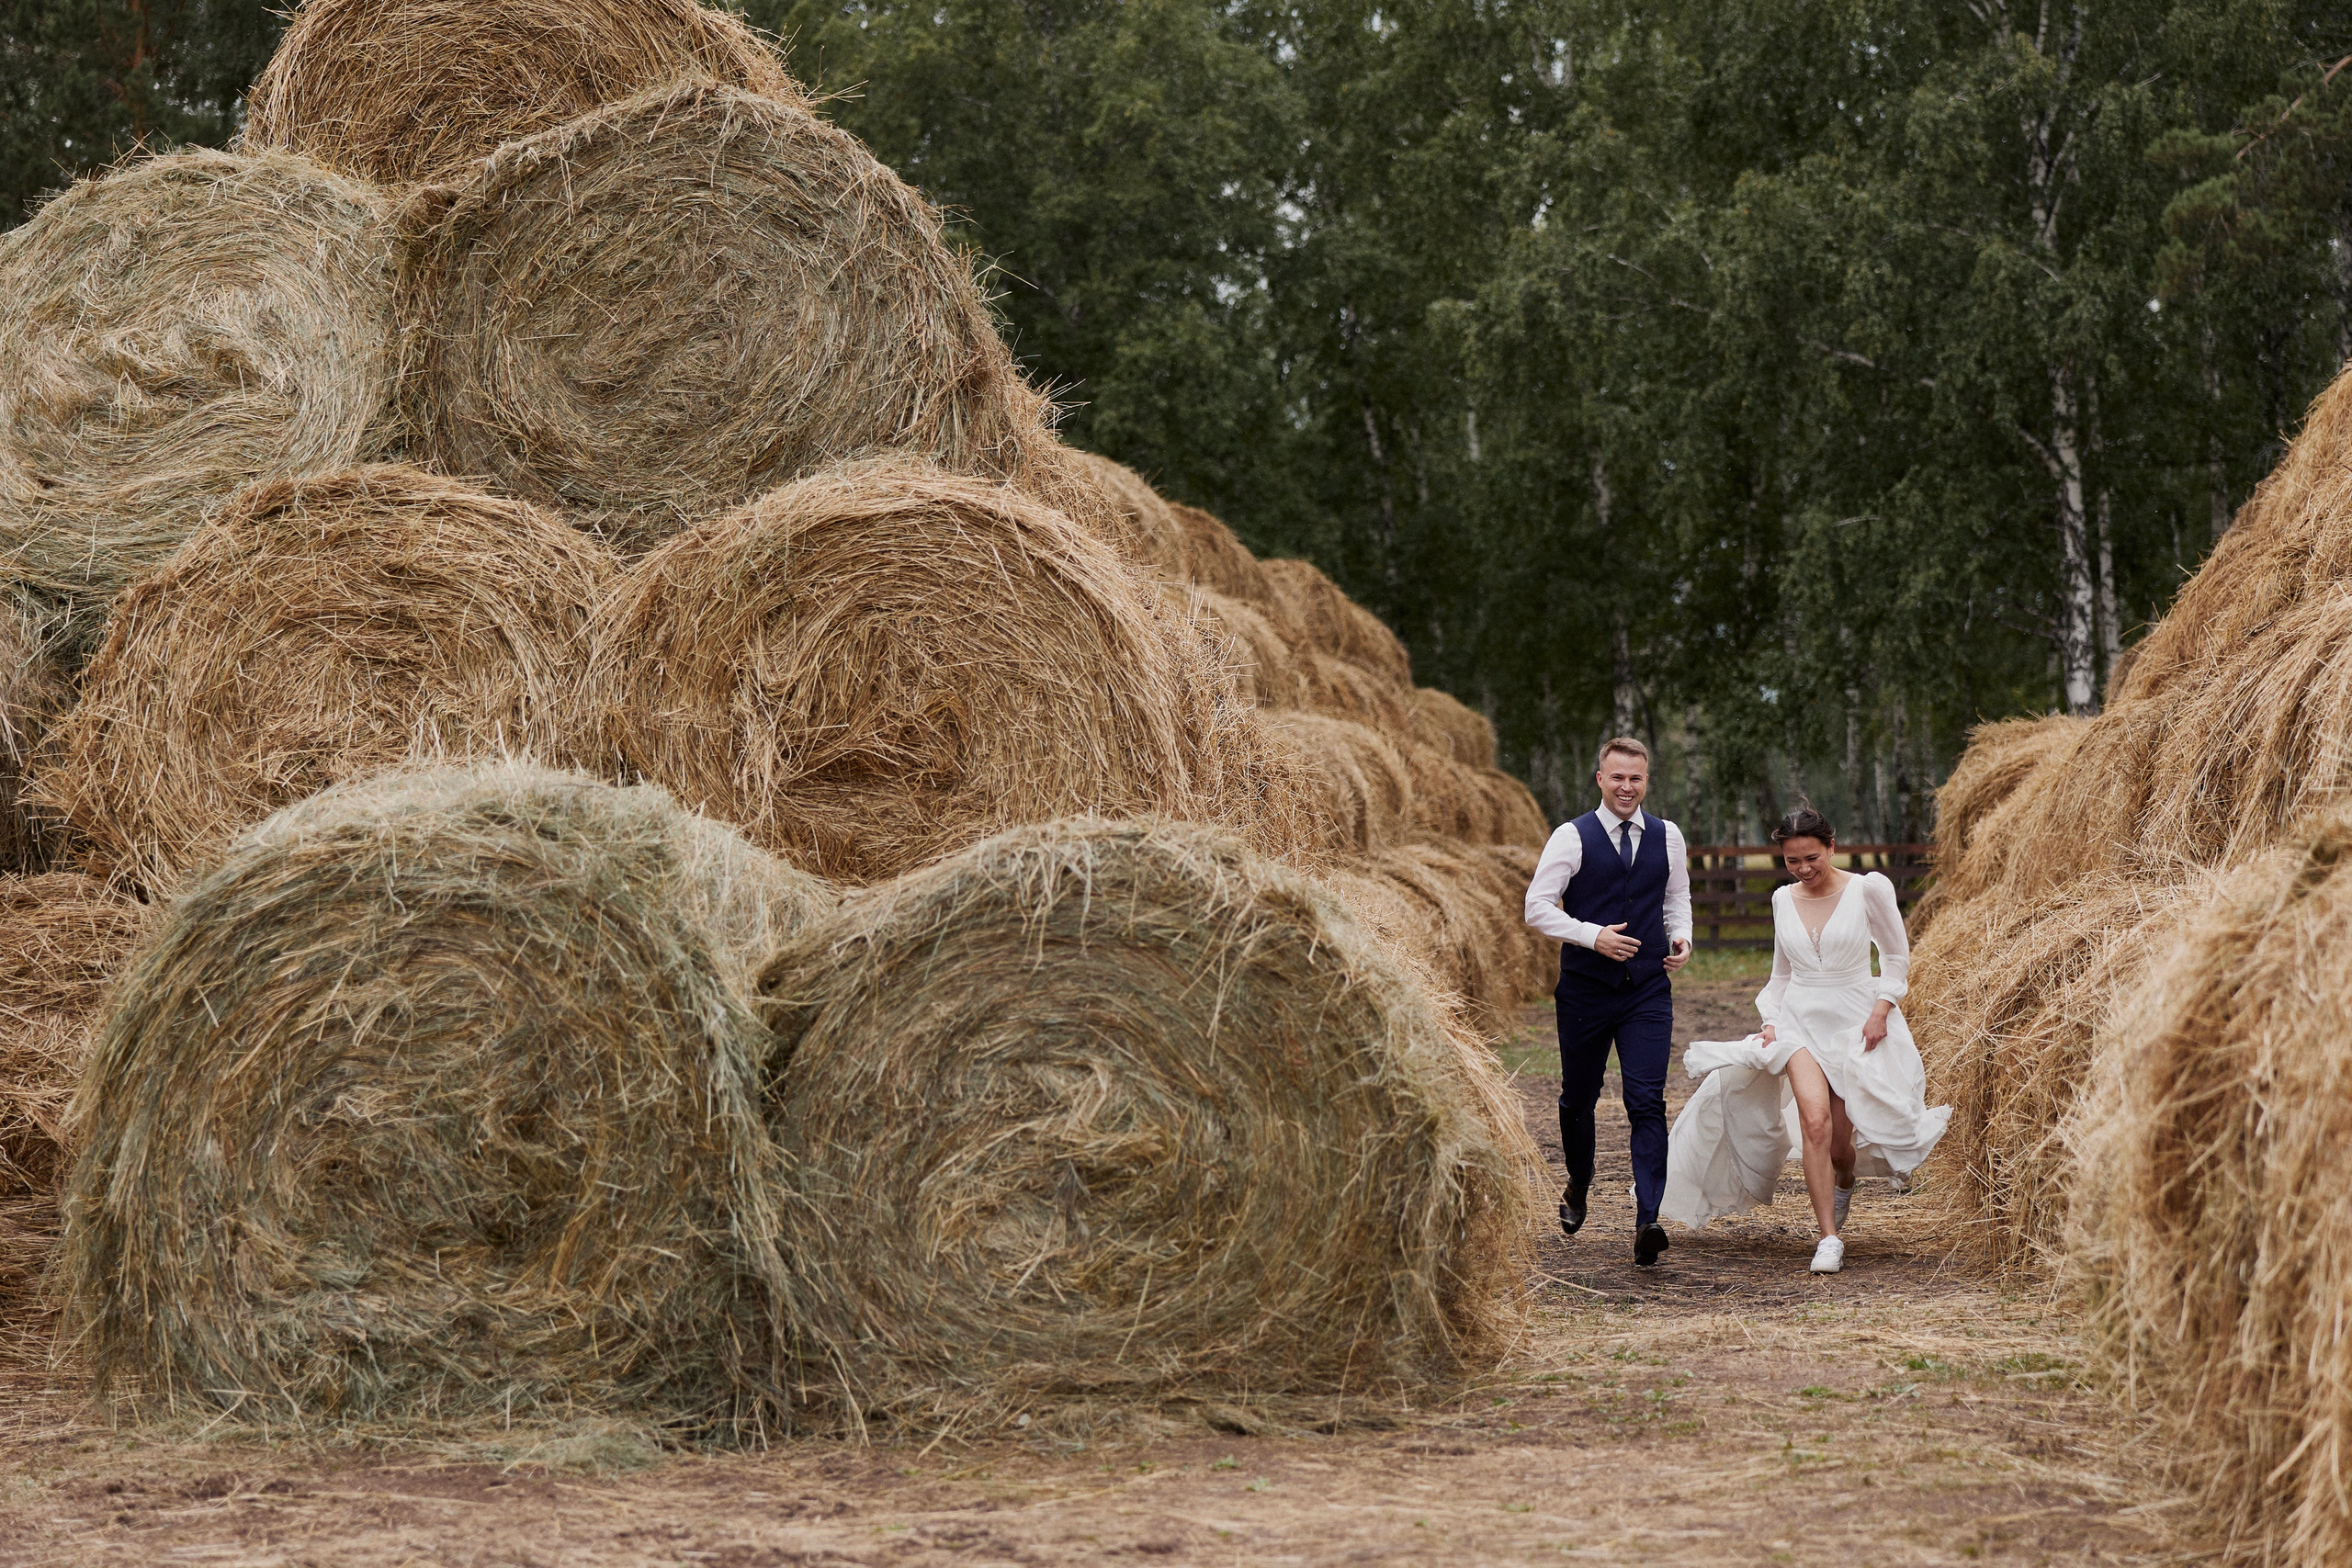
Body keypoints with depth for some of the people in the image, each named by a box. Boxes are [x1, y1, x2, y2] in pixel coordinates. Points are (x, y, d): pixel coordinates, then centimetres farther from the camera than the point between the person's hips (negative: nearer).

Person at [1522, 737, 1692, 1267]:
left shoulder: (1667, 836, 5)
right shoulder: (1572, 837, -5)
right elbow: (1537, 907, -8)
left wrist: (1681, 937, -1)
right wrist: (1594, 936, -20)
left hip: (1648, 990, 1)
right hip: (1585, 989, -1)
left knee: (1647, 1101, -12)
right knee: (1579, 1098, 14)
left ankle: (1647, 1220, -19)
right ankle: (1578, 1188, 41)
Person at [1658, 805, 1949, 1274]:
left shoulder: (1868, 889, -6)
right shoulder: (1782, 899, 6)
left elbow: (1897, 956, 2)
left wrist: (1882, 1009, -9)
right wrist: (1771, 1021, 3)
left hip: (1857, 1021, -2)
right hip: (1800, 1021, 2)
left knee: (1841, 1141, 2)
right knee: (1814, 1121, -22)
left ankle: (1844, 1186, 42)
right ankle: (1829, 1239, -18)